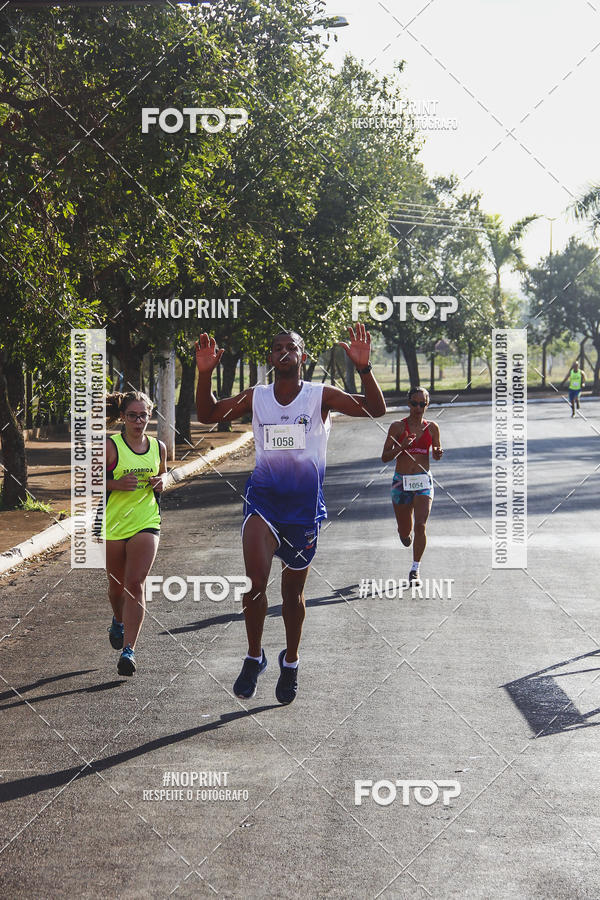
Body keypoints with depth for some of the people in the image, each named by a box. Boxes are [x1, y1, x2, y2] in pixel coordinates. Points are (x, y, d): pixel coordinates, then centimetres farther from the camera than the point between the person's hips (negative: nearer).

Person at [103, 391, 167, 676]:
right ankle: (119, 620, 49)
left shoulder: (158, 447, 6)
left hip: (147, 522, 1)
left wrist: (162, 481, 1)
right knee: (117, 584, 14)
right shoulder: (110, 446, -6)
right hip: (113, 523, -1)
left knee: (135, 583, -14)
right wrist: (117, 483, -20)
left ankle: (129, 649, -15)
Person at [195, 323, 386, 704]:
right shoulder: (256, 397, 3)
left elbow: (376, 410, -15)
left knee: (293, 591, 12)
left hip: (305, 503, -1)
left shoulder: (321, 396, -6)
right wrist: (205, 373, -6)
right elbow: (208, 415, 10)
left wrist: (364, 368, -31)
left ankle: (290, 662, 34)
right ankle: (254, 657, -1)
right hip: (263, 497, 1)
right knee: (255, 580, -20)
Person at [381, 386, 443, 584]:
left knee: (420, 526, -14)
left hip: (423, 481, 0)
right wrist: (402, 447, -20)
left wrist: (438, 452, -11)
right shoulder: (398, 427, -2)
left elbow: (437, 455, 13)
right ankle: (405, 533, 48)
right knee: (405, 531, 9)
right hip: (401, 481, 0)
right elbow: (385, 457, -3)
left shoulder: (431, 428, 4)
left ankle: (415, 569, -4)